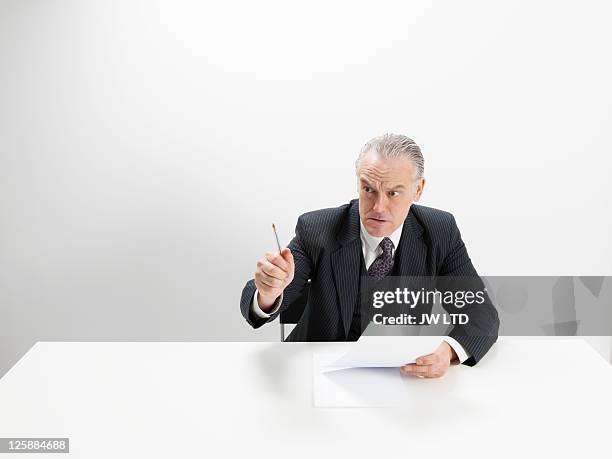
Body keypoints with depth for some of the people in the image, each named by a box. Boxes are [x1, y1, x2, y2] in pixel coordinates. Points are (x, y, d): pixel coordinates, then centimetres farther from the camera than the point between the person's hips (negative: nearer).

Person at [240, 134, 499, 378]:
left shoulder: (441, 232, -7)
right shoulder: (316, 230, -12)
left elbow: (482, 312, -9)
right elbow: (255, 305, -15)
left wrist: (448, 350, -31)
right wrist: (269, 291, -40)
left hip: (411, 372, 2)